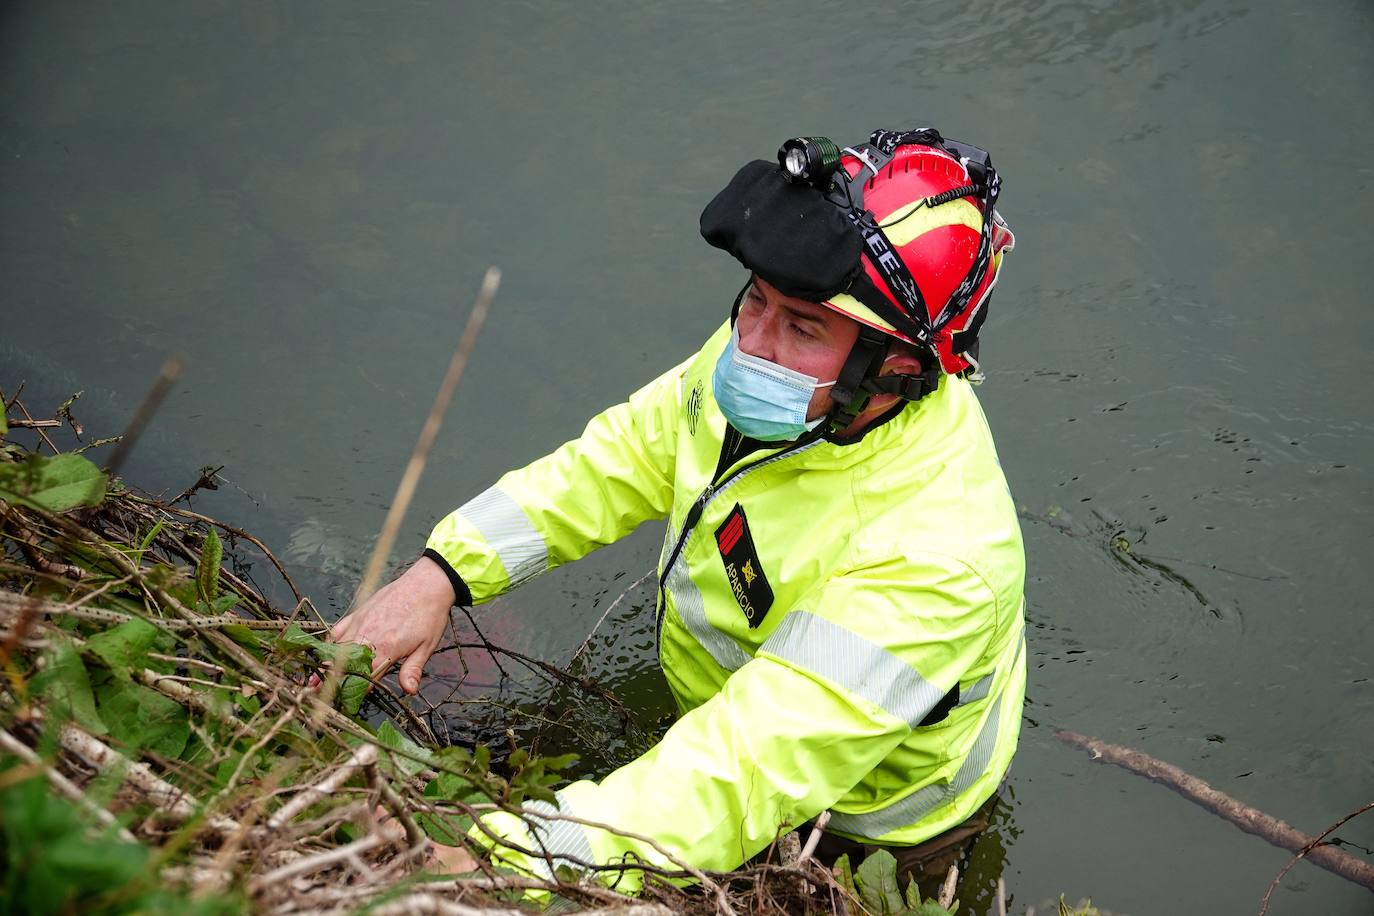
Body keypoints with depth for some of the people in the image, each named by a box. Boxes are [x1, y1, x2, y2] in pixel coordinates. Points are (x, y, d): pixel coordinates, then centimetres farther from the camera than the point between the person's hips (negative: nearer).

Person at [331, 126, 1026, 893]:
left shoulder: (931, 559, -42)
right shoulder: (773, 357, -20)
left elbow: (746, 774, -46)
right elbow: (619, 461, -6)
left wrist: (495, 869, -53)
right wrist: (445, 570, -17)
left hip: (855, 825, -6)